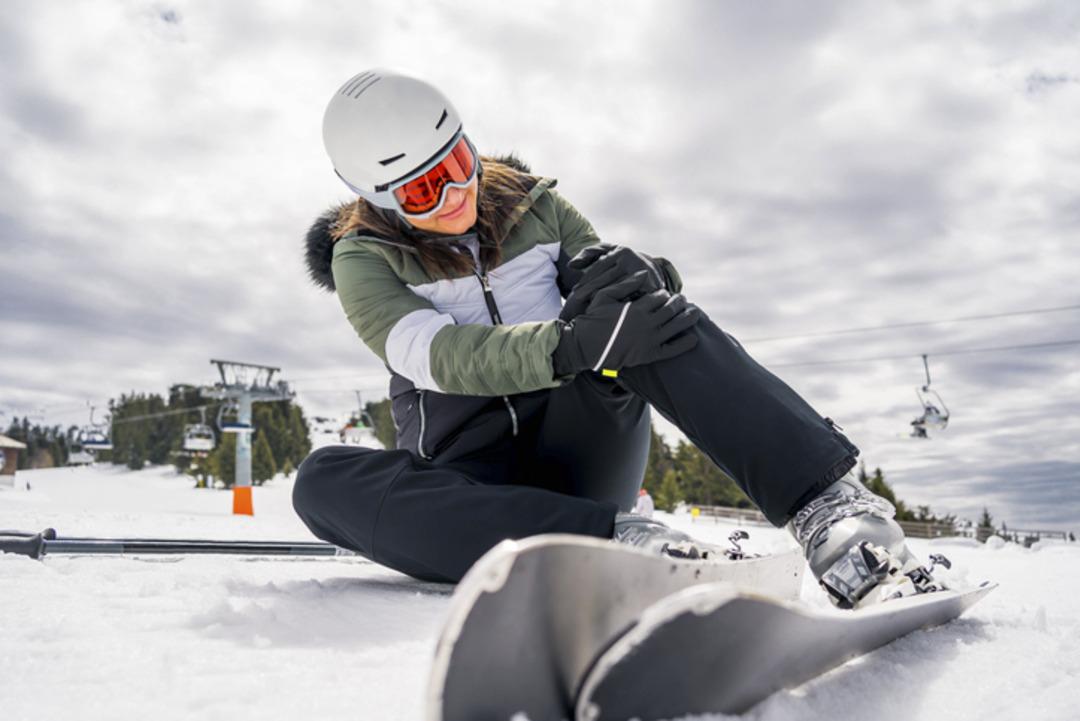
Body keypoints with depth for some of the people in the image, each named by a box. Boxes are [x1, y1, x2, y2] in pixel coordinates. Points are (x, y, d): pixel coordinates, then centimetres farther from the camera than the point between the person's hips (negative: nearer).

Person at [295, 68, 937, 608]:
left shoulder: (532, 203, 8)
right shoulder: (362, 260, -1)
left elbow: (623, 300, 2)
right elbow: (440, 355, -20)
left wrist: (622, 276, -23)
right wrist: (575, 345, -38)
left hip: (582, 453, 1)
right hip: (470, 477, 0)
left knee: (633, 290, -27)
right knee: (324, 480, -32)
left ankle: (827, 501, -38)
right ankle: (610, 538, -44)